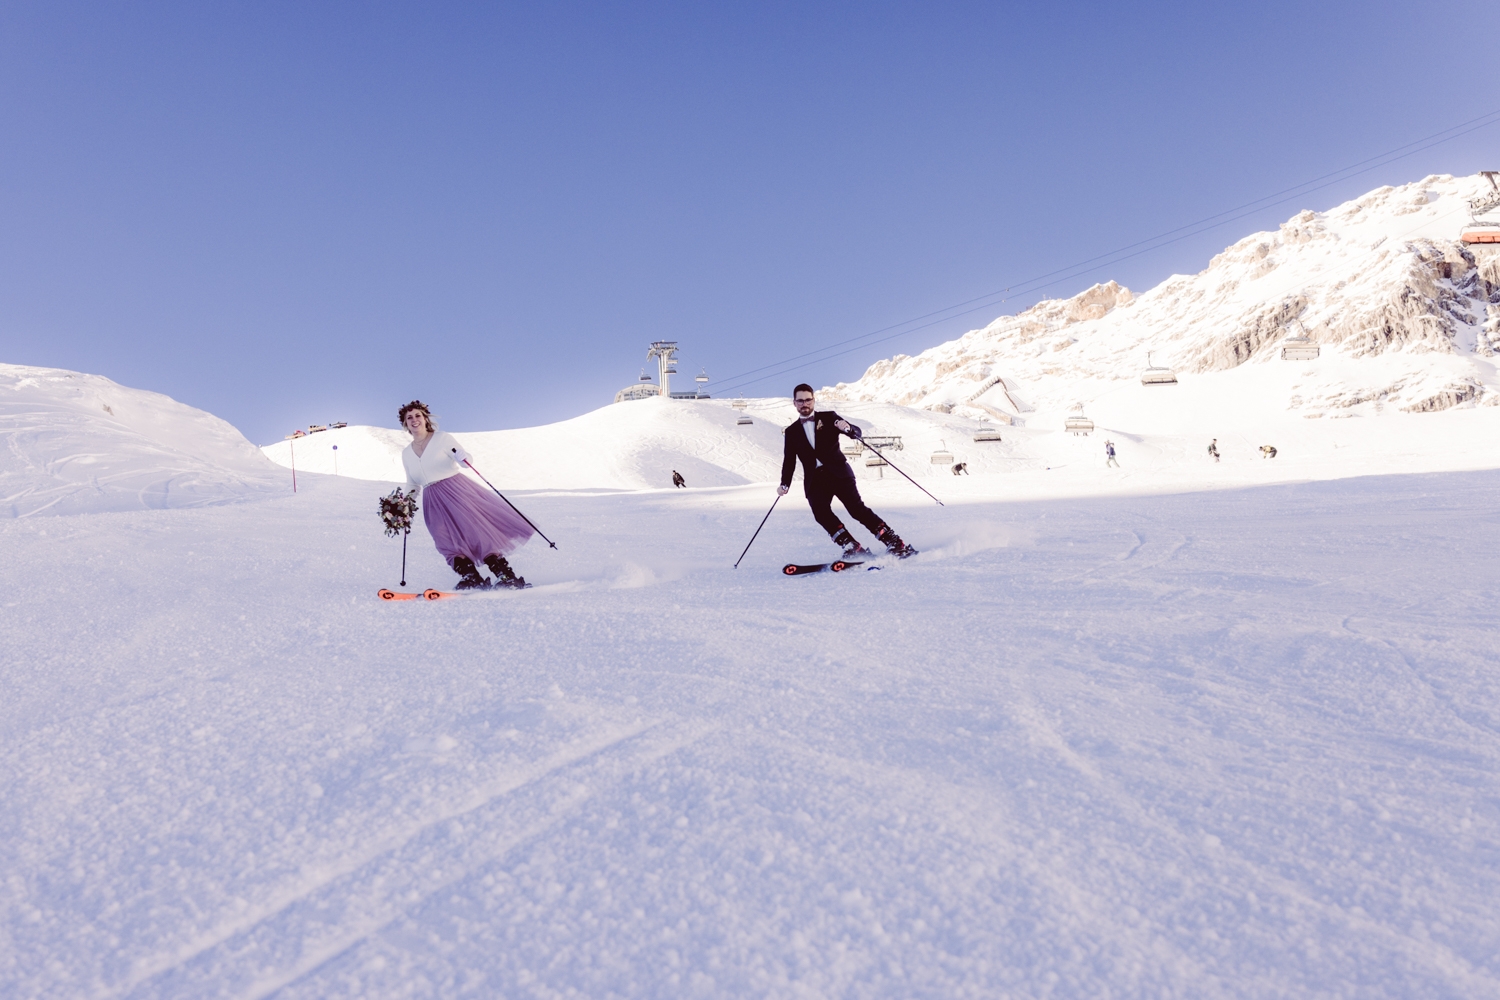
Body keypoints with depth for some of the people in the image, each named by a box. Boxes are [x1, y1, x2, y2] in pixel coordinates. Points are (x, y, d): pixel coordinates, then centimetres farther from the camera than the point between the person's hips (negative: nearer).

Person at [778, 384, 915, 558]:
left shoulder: (828, 417, 8)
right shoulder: (792, 432, 14)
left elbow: (858, 433, 2)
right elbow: (789, 461, 15)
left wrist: (847, 428, -21)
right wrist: (785, 484, -1)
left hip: (839, 473, -2)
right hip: (814, 480, 2)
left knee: (857, 509, -15)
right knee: (821, 513, -23)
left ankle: (895, 544, -11)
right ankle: (853, 548, -20)